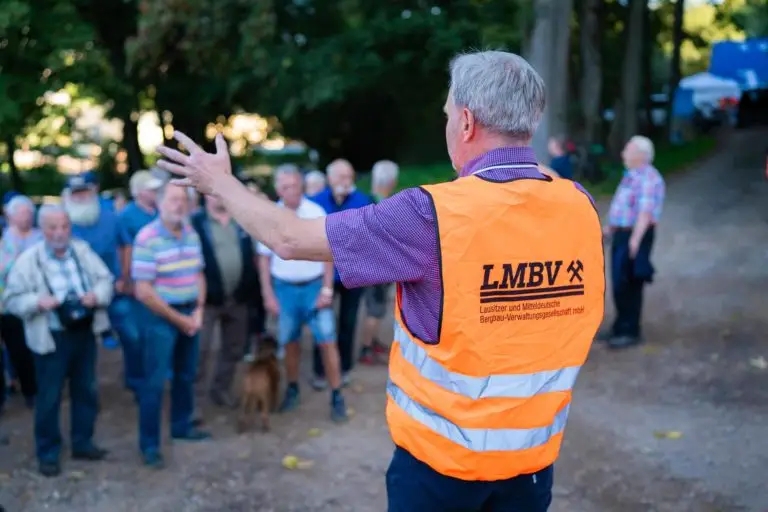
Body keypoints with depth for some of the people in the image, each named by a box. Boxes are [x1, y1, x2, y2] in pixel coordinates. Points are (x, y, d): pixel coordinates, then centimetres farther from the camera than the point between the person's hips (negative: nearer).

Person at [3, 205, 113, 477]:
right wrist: (37, 302, -25)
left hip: (84, 331, 4)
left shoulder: (82, 250, 2)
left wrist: (97, 295, -16)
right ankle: (48, 453, 17)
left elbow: (106, 279, 5)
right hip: (52, 338, -4)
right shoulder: (28, 260, -9)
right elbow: (12, 299, -8)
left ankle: (82, 442, 31)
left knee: (86, 391, 15)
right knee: (49, 397, 3)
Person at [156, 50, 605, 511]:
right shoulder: (580, 206, -8)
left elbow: (291, 240, -12)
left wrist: (220, 182, 4)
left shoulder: (434, 215, -21)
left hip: (443, 456, -4)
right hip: (533, 456, 4)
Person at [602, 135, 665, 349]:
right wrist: (611, 227, 27)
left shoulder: (649, 178, -18)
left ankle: (631, 332, 6)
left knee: (629, 285, -4)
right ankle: (620, 327, 27)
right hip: (621, 234, 10)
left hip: (635, 236, -10)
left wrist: (635, 239, -30)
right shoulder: (632, 175, 14)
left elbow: (646, 211, -26)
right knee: (619, 283, 16)